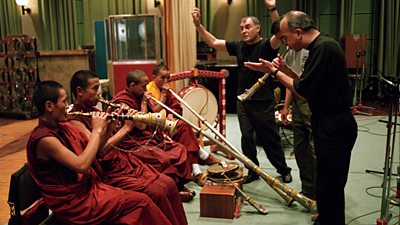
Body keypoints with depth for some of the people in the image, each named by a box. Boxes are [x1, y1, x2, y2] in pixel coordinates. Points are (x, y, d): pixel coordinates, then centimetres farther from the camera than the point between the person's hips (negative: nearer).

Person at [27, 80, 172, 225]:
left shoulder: (61, 127, 6)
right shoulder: (43, 138, -20)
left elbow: (94, 151, 13)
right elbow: (82, 165, -29)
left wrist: (106, 128, -3)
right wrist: (96, 130, -20)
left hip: (89, 187, 8)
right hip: (75, 203, -8)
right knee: (141, 201, -10)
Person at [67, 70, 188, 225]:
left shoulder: (94, 111, 13)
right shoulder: (74, 120, -13)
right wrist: (126, 127, -19)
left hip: (123, 160, 8)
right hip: (108, 173, -8)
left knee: (169, 184, -6)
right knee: (157, 192, -22)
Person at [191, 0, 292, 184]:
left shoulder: (266, 46, -8)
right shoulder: (238, 46, 6)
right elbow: (212, 42, 8)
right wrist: (198, 25, -3)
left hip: (263, 103, -4)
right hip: (243, 101, 5)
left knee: (270, 139, 7)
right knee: (247, 137, 8)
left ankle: (284, 170, 27)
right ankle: (253, 171, 24)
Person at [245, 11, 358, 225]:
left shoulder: (324, 47, -20)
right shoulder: (321, 46, 12)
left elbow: (304, 89, -21)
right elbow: (307, 84, 14)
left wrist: (274, 71, -11)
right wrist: (284, 69, 6)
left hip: (334, 127, -10)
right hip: (329, 124, 10)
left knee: (330, 185, 1)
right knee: (326, 181, 23)